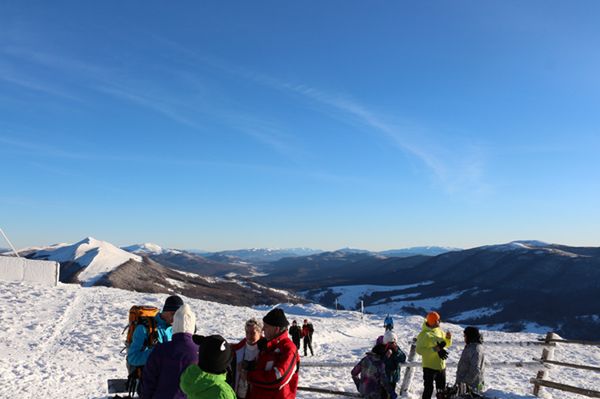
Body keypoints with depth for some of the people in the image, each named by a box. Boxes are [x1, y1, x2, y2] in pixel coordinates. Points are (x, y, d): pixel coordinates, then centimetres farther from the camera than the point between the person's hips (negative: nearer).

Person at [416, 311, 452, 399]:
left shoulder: (439, 331, 5)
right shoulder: (424, 334, -17)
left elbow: (447, 344, 17)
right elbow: (419, 350, -24)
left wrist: (448, 338, -6)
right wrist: (435, 349, -28)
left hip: (441, 366, 7)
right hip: (429, 366, -7)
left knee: (442, 388, 18)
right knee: (429, 388, -2)